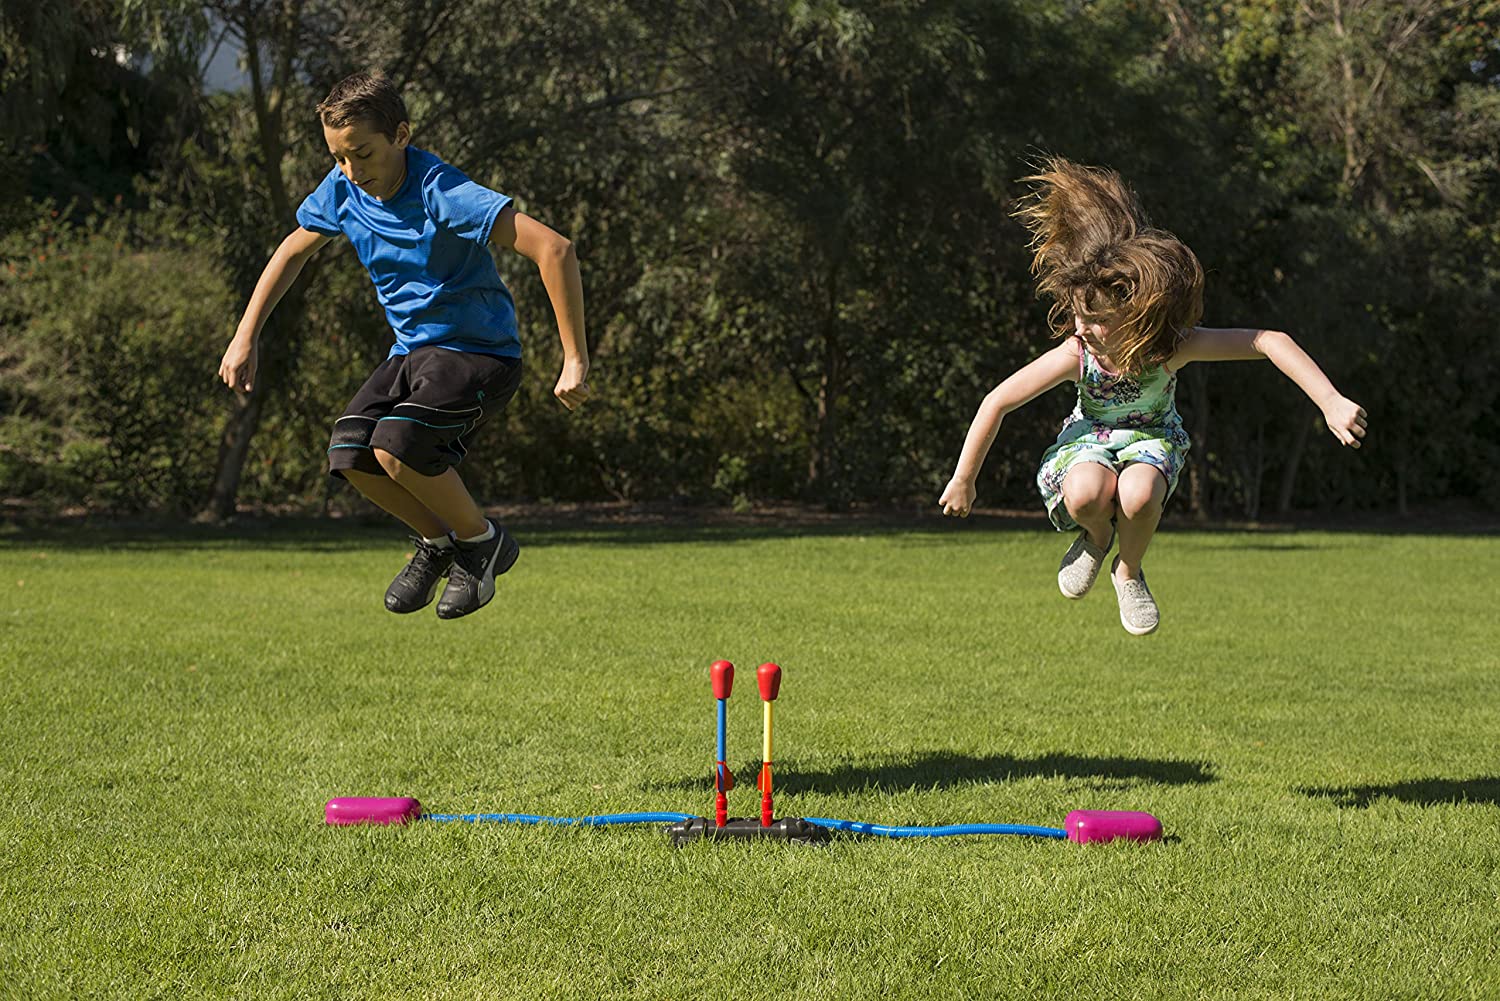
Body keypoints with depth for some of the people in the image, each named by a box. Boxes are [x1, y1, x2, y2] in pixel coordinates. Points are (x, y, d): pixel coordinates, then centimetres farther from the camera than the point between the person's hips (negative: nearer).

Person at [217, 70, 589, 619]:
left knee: (396, 445, -28)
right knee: (349, 452, -15)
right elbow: (294, 250, 17)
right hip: (413, 350, 7)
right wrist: (246, 336, 12)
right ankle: (438, 540, 11)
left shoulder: (442, 194, -27)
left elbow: (555, 250, -32)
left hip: (480, 352, -7)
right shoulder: (342, 190, -5)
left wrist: (575, 361, -31)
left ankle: (482, 540, -1)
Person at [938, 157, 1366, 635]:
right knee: (1088, 493, -38)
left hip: (1151, 439, 0)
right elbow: (997, 402, -18)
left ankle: (1129, 573, -1)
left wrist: (1332, 404, -41)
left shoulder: (1175, 347, -31)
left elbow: (1271, 343, -33)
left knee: (1137, 495, -37)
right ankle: (1096, 535, 3)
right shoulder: (1075, 354, -29)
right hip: (1090, 438, 0)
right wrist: (963, 480, -9)